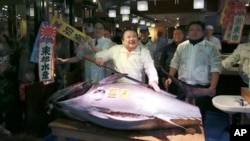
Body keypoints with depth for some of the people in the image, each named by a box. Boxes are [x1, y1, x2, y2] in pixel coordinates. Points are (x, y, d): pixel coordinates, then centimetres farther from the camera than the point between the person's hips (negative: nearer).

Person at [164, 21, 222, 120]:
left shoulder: (210, 47, -5)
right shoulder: (181, 46, 7)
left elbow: (215, 67, -11)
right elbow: (175, 63, 12)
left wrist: (212, 87, -19)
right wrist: (170, 78, 2)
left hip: (201, 88, -3)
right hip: (182, 86, 3)